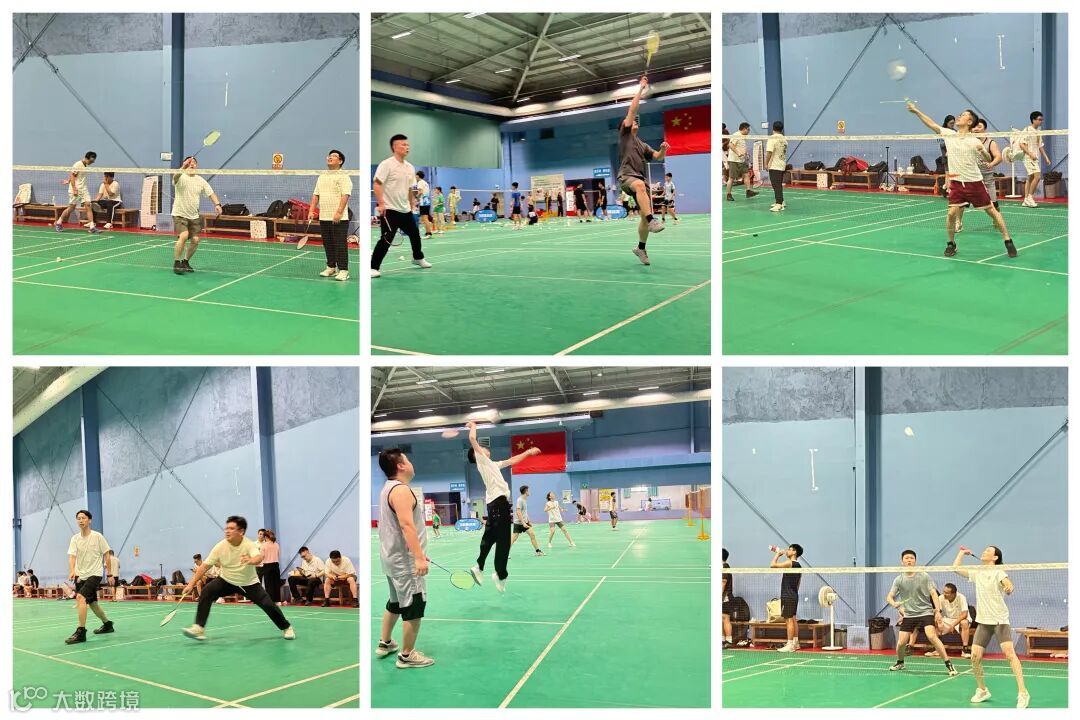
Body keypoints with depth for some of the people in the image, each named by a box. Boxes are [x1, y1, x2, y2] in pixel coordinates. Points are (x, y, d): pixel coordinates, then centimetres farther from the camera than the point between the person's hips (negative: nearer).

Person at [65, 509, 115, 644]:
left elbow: (106, 555, -1)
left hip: (94, 574, -5)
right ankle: (107, 625, 38)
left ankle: (81, 632, -23)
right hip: (80, 576, 5)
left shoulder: (97, 536, -6)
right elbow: (72, 556, -8)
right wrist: (72, 571, -27)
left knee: (81, 597, -24)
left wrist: (109, 574, -3)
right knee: (92, 603, 15)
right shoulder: (75, 539, 3)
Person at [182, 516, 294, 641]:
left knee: (267, 604, -13)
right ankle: (199, 628, -18)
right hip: (227, 580, 2)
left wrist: (251, 560, -70)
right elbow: (205, 565, -17)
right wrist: (191, 584, -22)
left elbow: (259, 557, -46)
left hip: (249, 583, -2)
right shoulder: (220, 547, -19)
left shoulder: (249, 544, -25)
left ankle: (286, 628, 13)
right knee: (206, 592, -23)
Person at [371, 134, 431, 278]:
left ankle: (418, 258, 43)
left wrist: (412, 204, 18)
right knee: (386, 240, -13)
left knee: (415, 234, 19)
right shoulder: (387, 164, -12)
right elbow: (376, 185, -15)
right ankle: (373, 268, -6)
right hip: (389, 210, -8)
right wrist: (381, 203, -22)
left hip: (405, 210, 8)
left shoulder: (410, 167, 10)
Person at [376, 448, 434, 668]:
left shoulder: (388, 488, 12)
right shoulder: (401, 490, -20)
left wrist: (417, 552, 27)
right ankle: (407, 656, 3)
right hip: (405, 560, -10)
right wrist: (419, 557, -34)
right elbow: (406, 525, -29)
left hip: (393, 557, 10)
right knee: (414, 607, -3)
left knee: (395, 602, 23)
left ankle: (385, 644, 34)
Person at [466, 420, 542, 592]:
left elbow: (512, 461, 36)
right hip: (498, 501, -9)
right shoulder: (481, 459, 1)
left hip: (497, 502, 9)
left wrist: (528, 452, 39)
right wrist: (473, 426, 7)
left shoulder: (492, 464, 25)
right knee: (503, 540, -8)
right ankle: (500, 575, -6)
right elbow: (472, 439, -10)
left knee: (490, 537, 12)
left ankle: (479, 567, 16)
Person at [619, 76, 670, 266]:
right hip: (626, 176, -7)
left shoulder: (642, 145, 29)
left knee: (645, 215, 0)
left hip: (641, 179, 7)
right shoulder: (625, 135, 11)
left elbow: (658, 157, 21)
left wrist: (663, 149, -2)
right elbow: (632, 110, 4)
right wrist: (641, 88, 4)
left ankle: (641, 247, 17)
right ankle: (652, 221, -54)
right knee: (640, 185, -41)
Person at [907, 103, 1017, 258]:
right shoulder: (949, 134, 1)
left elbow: (988, 160, -4)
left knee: (992, 210, 3)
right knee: (952, 213, -10)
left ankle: (1008, 241, 11)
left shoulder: (974, 141, -10)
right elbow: (932, 124, 3)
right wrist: (916, 111, 0)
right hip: (956, 182, 3)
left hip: (974, 182, -3)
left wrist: (983, 151, -26)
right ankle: (951, 244, 9)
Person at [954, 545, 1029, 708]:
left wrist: (1008, 588, -45)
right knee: (975, 657, -3)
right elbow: (956, 568, 18)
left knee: (1009, 653, -20)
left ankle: (1023, 693, -18)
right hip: (983, 621, 6)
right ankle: (982, 690, 16)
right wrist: (962, 552, 21)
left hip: (1000, 620, -5)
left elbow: (1009, 585, -23)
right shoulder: (976, 573, 13)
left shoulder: (998, 572, -4)